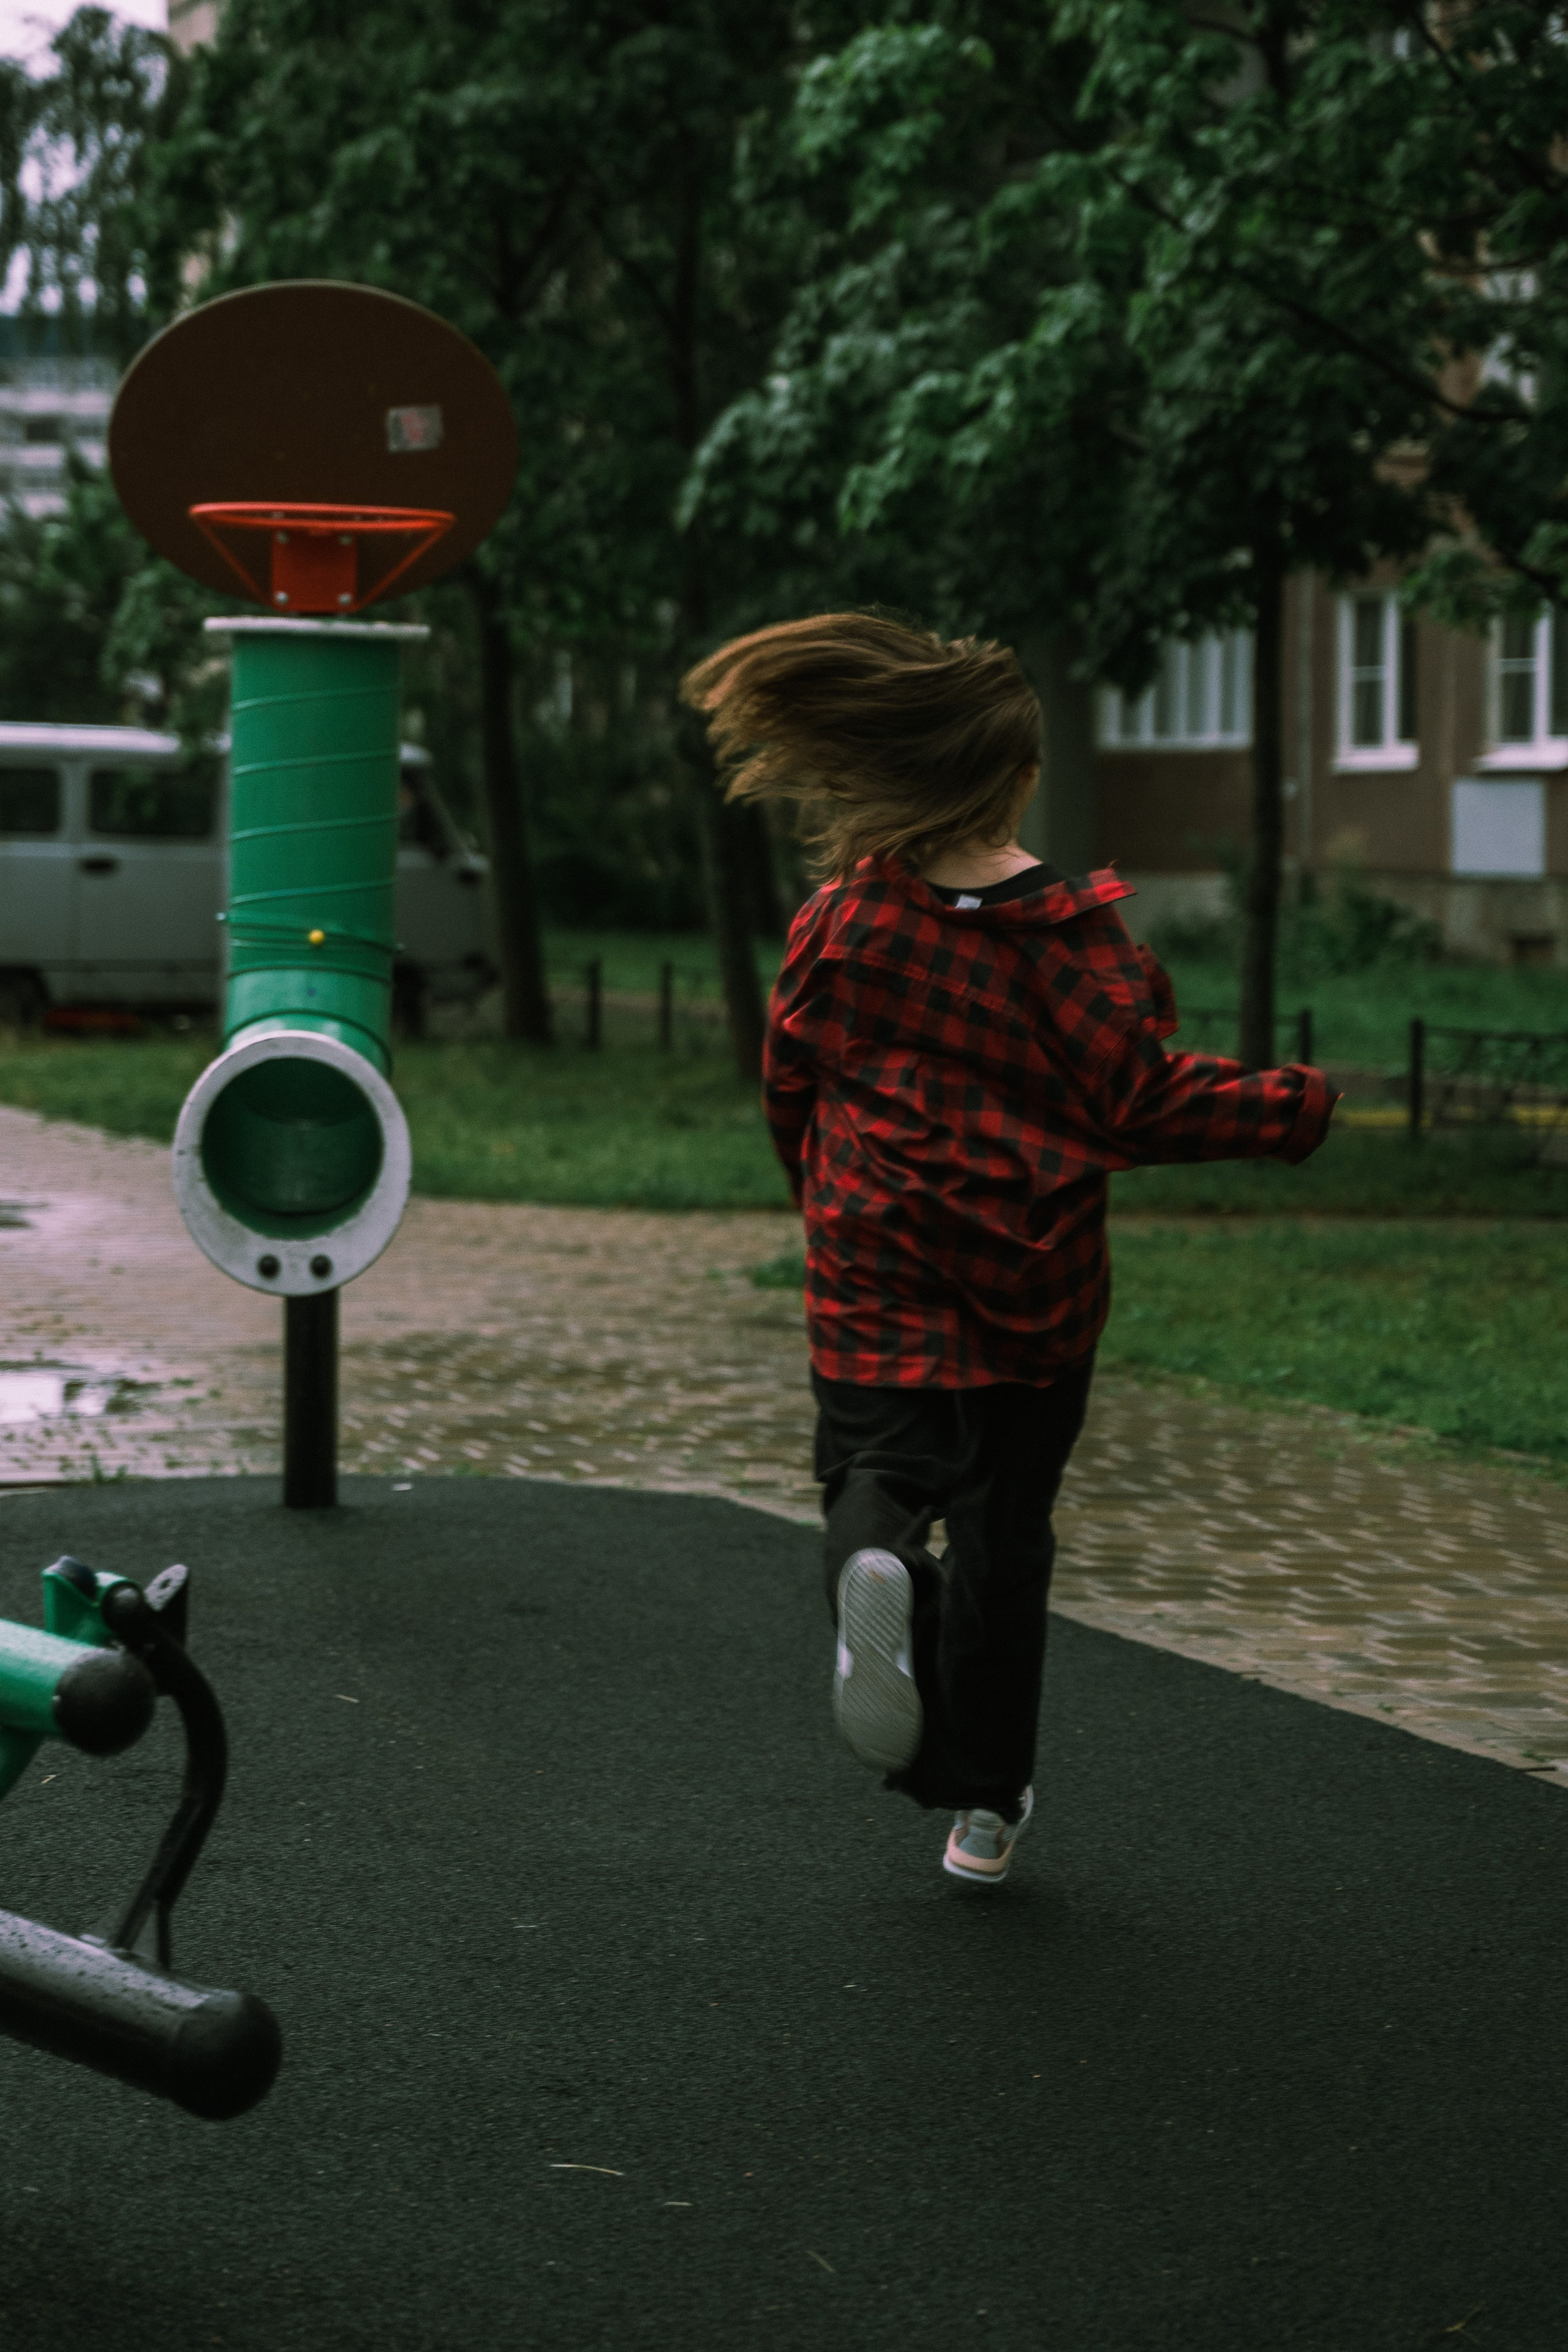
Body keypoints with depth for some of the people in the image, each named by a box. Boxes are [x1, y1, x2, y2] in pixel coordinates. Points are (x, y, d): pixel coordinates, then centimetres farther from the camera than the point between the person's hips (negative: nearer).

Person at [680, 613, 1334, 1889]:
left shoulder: (848, 912, -4)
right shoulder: (1079, 928, -9)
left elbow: (792, 1075, 7)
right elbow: (1141, 1096, -11)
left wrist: (822, 1185, 26)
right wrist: (1295, 1108, 1)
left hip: (880, 1270, 0)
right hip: (1036, 1273, 0)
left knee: (877, 1468, 8)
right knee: (1005, 1522, 12)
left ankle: (873, 1556, -32)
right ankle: (986, 1800, 18)